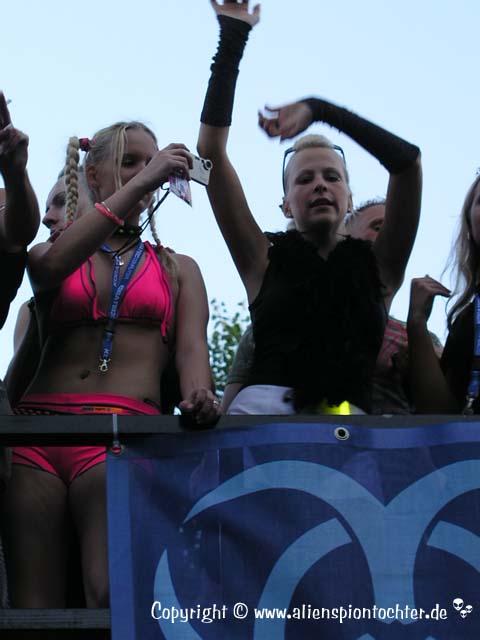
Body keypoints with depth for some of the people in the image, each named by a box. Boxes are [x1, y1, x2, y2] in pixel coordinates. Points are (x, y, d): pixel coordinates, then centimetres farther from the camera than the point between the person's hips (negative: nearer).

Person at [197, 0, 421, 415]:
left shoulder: (378, 269, 20)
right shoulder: (265, 263, 19)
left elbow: (407, 161, 11)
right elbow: (212, 151, 15)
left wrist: (318, 110, 9)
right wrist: (232, 39, 17)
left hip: (353, 427, 0)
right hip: (265, 410, 0)